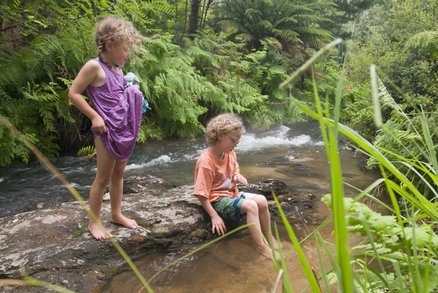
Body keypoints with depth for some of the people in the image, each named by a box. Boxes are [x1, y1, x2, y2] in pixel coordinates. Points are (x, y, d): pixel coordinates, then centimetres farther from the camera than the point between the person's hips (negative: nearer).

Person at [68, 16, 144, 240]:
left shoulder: (118, 69, 9)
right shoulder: (94, 66, -12)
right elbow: (73, 93, -13)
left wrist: (134, 94, 5)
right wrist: (94, 116, -16)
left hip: (125, 130, 8)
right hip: (107, 131, -7)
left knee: (118, 173, 17)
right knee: (103, 178, 2)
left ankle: (116, 214, 31)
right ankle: (94, 222, 17)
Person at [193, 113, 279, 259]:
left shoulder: (230, 153, -1)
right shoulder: (206, 162, -25)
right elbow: (201, 194, -22)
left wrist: (238, 176, -4)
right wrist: (215, 216, -22)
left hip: (231, 193, 8)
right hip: (217, 200, -8)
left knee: (262, 201, -9)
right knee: (251, 206, -26)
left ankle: (269, 237, 11)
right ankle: (262, 247, -17)